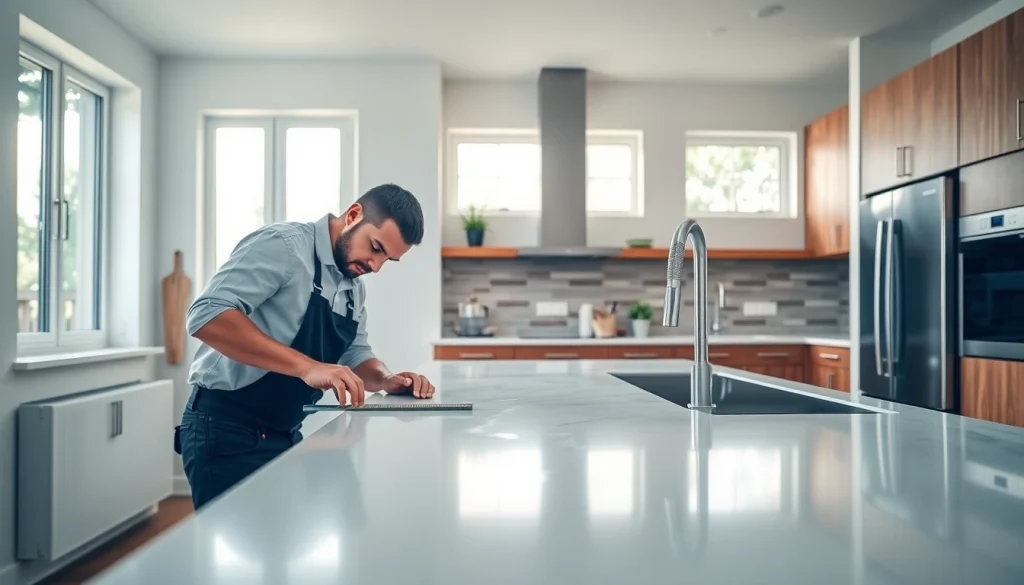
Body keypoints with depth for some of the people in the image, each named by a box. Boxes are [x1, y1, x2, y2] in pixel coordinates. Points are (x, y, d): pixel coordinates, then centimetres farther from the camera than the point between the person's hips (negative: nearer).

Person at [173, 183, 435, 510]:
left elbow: (354, 353, 16)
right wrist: (306, 366, -36)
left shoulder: (355, 287, 9)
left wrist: (387, 380, -7)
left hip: (285, 434, 8)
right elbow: (207, 315, -28)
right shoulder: (283, 245, -17)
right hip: (228, 429, -8)